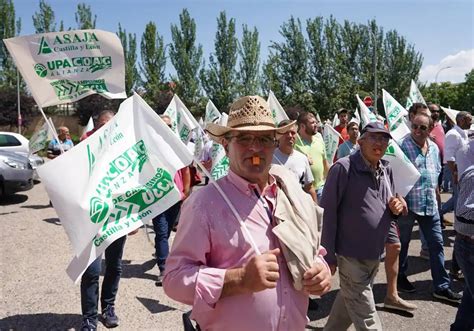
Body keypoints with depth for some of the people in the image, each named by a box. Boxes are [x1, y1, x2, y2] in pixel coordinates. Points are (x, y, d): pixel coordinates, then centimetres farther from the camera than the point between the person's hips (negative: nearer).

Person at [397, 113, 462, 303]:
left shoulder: (434, 148, 9)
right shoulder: (402, 146, -12)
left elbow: (436, 174, 19)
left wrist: (434, 194, 17)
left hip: (430, 204, 6)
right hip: (408, 202, -6)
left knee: (436, 243, 8)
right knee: (403, 242, 10)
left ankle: (441, 287, 18)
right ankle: (400, 278, 29)